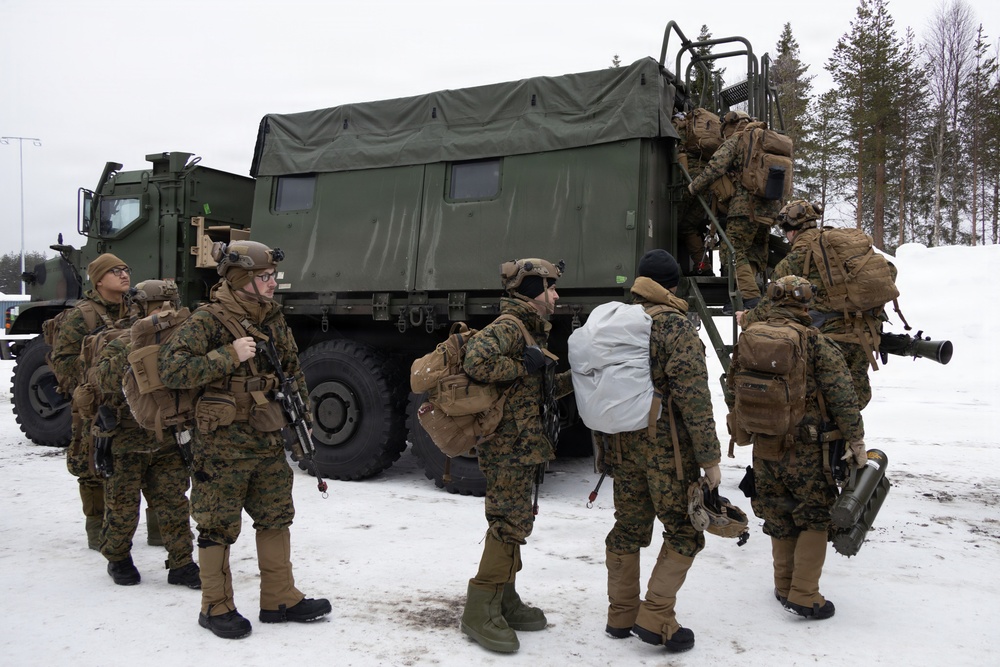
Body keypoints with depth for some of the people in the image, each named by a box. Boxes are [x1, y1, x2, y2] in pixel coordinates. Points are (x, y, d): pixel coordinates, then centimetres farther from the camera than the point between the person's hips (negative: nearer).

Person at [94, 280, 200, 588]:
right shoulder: (119, 345, -6)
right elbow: (106, 379, -24)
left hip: (168, 444, 3)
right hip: (126, 445, -3)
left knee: (174, 506, 3)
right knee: (122, 508, 10)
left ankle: (181, 563, 13)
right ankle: (117, 558, 32)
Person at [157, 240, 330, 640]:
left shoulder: (273, 318, 8)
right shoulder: (208, 321, -13)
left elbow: (292, 368, 19)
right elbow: (170, 369, -21)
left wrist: (302, 413, 11)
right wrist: (229, 356, -24)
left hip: (269, 442, 7)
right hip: (223, 445, -7)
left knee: (276, 518, 13)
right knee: (218, 527, 5)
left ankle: (280, 599, 27)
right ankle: (216, 608, 22)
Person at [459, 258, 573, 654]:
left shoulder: (530, 330, 19)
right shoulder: (507, 327, -14)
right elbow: (476, 361, -33)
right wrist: (522, 366, -22)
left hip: (523, 448, 10)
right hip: (510, 447, -10)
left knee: (512, 524, 15)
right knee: (509, 524, -7)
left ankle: (503, 599, 26)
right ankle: (480, 611, 1)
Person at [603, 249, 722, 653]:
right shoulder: (676, 326, -12)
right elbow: (694, 396, -17)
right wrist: (709, 457, -12)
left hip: (623, 443, 7)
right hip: (667, 448, -6)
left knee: (628, 529, 14)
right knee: (684, 532, 6)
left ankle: (620, 616, 23)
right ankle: (655, 619, 4)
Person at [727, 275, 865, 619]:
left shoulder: (747, 337, 4)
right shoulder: (813, 341, -9)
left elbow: (733, 391, 14)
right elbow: (842, 395, -11)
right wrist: (856, 440, -5)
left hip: (763, 446, 5)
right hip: (805, 448, -5)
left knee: (779, 520, 18)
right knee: (815, 517, 9)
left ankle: (784, 586, 29)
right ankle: (803, 595, 7)